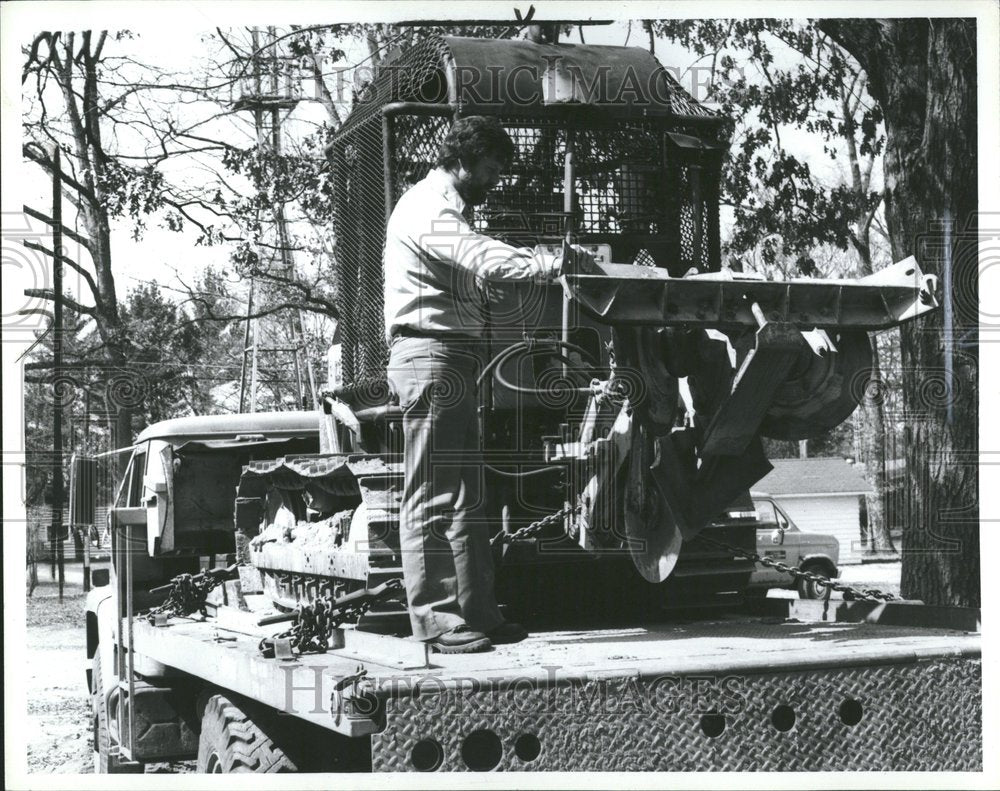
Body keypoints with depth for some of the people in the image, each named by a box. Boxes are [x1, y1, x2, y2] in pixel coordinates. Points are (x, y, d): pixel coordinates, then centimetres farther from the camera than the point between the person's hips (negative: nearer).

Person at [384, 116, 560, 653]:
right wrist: (556, 265, -31)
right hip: (432, 356, -11)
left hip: (453, 359, 11)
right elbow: (484, 259, -26)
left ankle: (476, 611, 17)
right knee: (432, 498, -9)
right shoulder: (426, 209, -9)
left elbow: (472, 266, 16)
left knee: (465, 497, 12)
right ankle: (435, 619, -6)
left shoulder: (443, 210, 26)